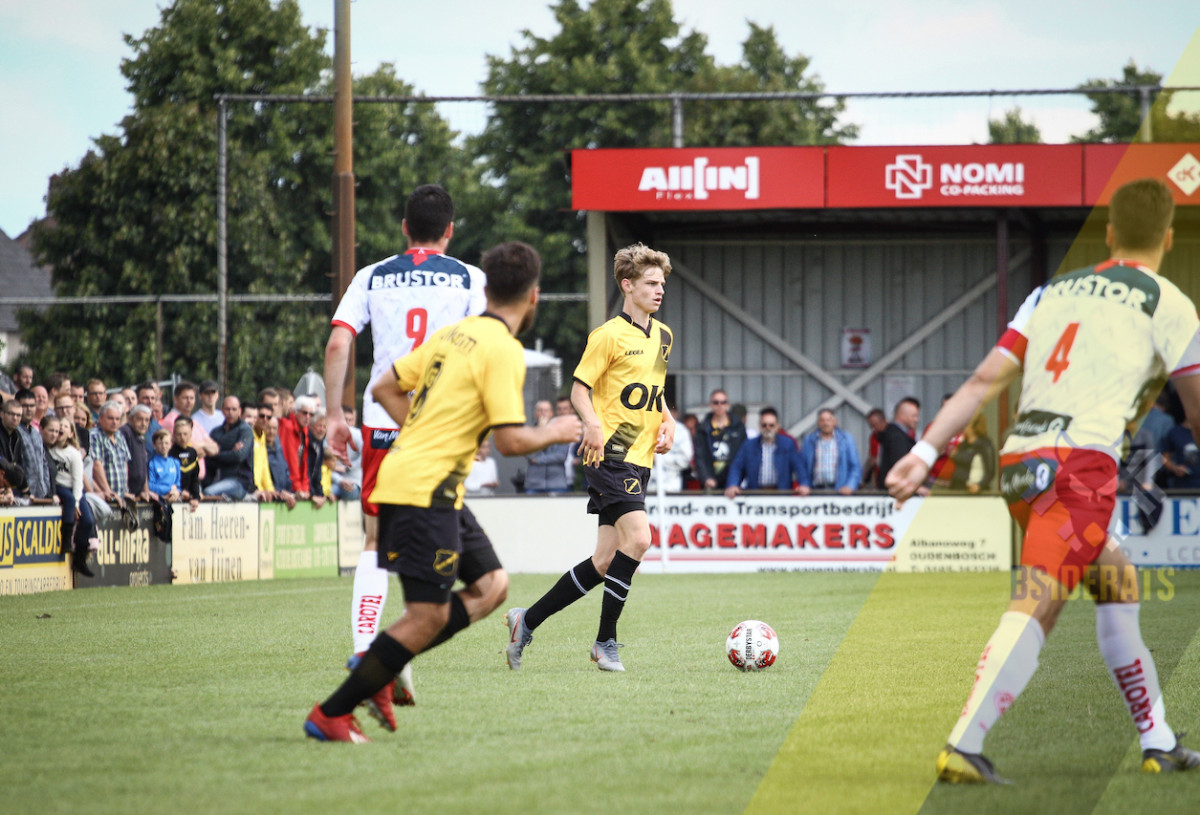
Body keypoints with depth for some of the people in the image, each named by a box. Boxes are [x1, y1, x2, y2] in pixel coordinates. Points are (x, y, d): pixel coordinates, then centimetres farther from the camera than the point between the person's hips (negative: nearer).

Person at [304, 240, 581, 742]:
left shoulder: (453, 334, 14)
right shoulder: (503, 351, -11)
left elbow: (384, 390, 19)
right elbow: (510, 440, -17)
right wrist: (555, 433, 1)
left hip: (401, 475, 9)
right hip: (427, 490, -9)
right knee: (428, 617, -7)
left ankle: (377, 664, 9)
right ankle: (331, 714, -6)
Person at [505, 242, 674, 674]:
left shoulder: (663, 337, 16)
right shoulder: (609, 335, -8)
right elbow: (580, 389, -9)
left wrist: (666, 422, 10)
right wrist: (594, 424, -27)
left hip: (640, 459, 8)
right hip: (610, 455, -8)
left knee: (605, 562, 5)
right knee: (637, 538, -22)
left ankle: (527, 621, 17)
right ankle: (606, 642, -12)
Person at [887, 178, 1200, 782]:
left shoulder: (1053, 291, 21)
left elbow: (985, 379, 15)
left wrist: (924, 453, 13)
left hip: (1019, 460, 7)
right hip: (1081, 462, -7)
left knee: (1116, 583, 23)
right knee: (1034, 608, -17)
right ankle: (962, 747, -32)